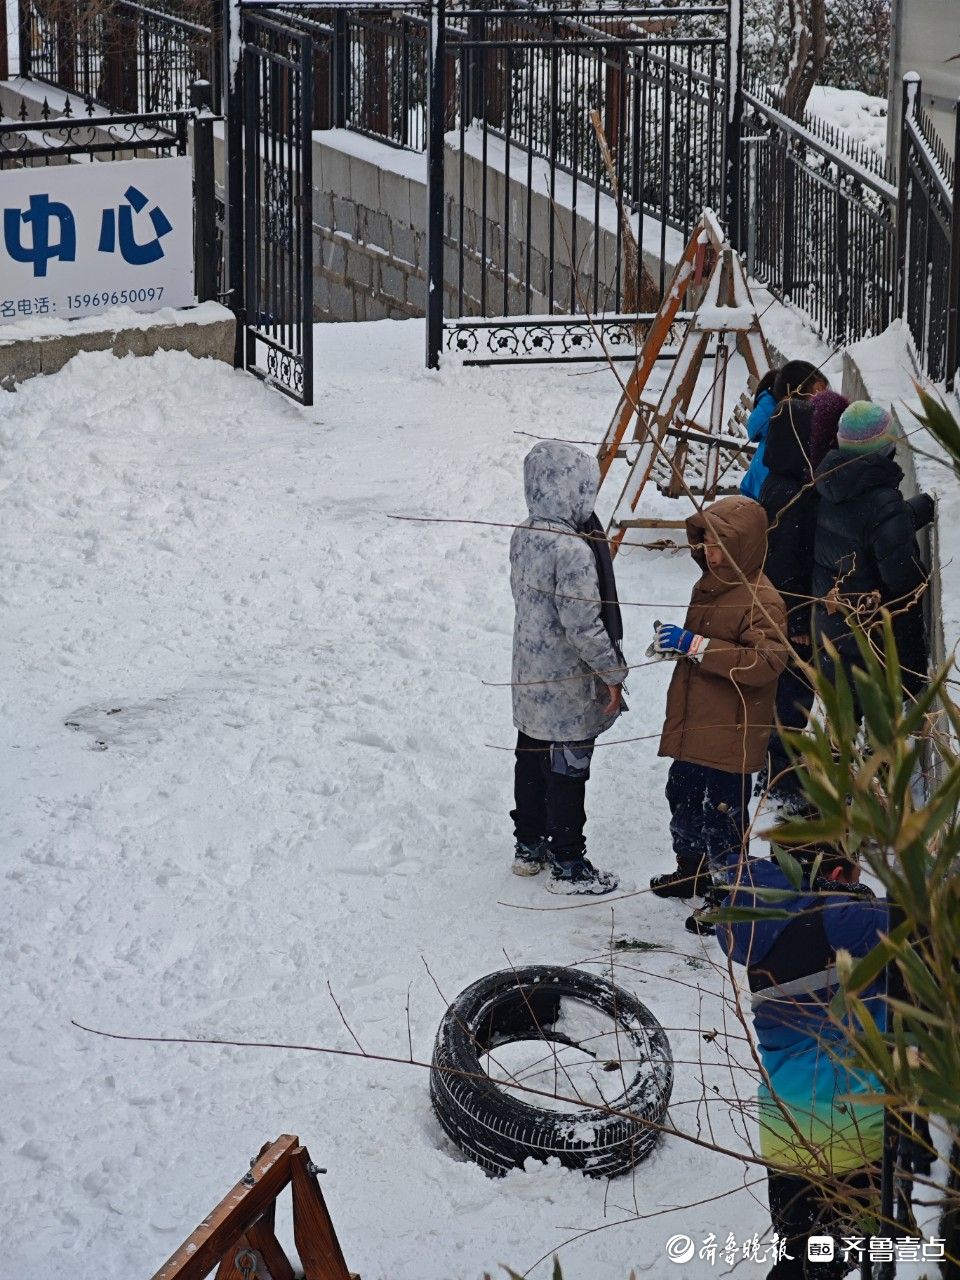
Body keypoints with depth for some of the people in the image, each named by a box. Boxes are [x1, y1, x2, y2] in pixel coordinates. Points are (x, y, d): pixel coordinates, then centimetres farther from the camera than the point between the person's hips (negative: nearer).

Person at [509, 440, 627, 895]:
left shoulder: (523, 535, -1)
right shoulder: (573, 549, -28)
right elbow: (583, 623, -25)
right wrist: (613, 673, -12)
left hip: (530, 677, 8)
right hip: (569, 686, -8)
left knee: (531, 759, 20)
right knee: (567, 771, 4)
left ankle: (529, 845, 35)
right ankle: (568, 865, 15)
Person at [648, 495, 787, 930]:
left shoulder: (761, 600, -21)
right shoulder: (708, 585, 9)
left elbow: (766, 662, -32)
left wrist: (695, 645, -32)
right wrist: (674, 641, 10)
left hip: (731, 734, -10)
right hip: (692, 726, 10)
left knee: (723, 814, -3)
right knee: (683, 796, 24)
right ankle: (692, 869, 45)